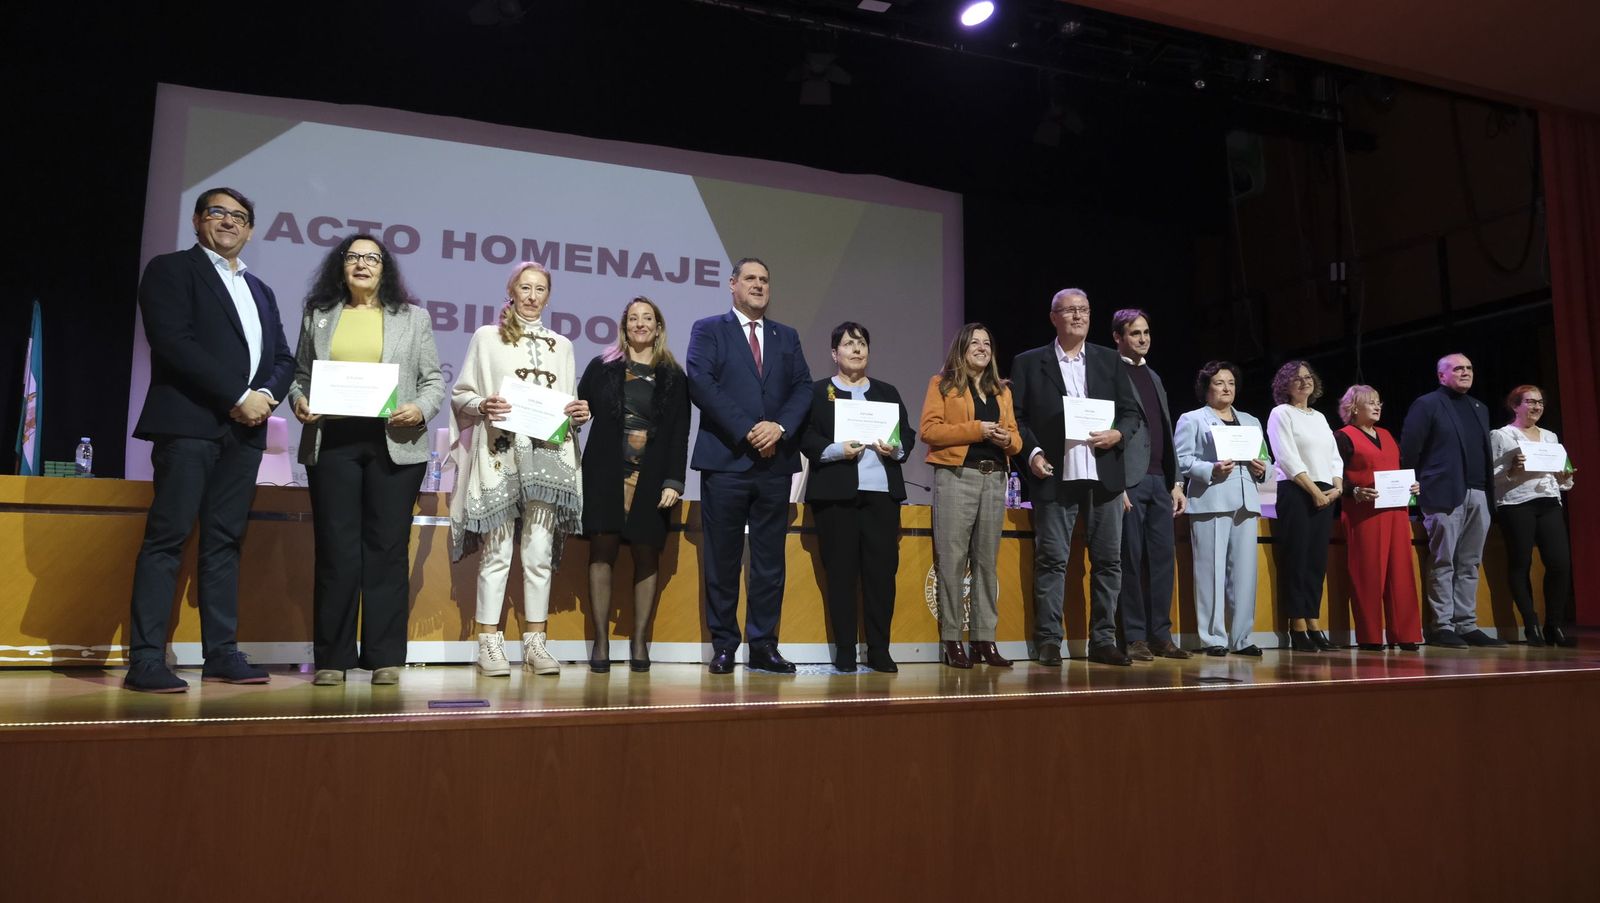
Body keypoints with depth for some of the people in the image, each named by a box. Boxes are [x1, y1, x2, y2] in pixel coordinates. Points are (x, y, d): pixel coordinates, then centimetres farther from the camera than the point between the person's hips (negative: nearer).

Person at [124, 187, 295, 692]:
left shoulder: (261, 291, 24)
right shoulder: (171, 270, 5)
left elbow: (282, 358, 18)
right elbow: (174, 342, -10)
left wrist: (266, 395, -4)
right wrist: (239, 396, -14)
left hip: (245, 428, 6)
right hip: (189, 422, -6)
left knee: (225, 541, 5)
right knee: (168, 537, -8)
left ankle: (221, 653, 7)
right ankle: (145, 660, -8)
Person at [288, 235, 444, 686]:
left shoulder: (412, 318, 12)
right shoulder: (317, 315, 16)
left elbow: (434, 378, 8)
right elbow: (299, 373, 16)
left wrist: (421, 409, -11)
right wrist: (298, 399, -4)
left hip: (394, 443, -1)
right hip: (331, 443, 1)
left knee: (388, 548, 0)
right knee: (335, 550, 0)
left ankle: (385, 657, 6)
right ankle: (332, 658, 7)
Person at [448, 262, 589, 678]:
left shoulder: (562, 346, 19)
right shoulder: (487, 337, 10)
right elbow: (459, 394, 7)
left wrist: (579, 414, -2)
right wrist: (483, 405, -13)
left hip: (547, 457, 2)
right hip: (500, 455, -2)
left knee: (539, 551, -1)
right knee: (497, 551, -4)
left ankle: (535, 640, 6)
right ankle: (489, 642, 2)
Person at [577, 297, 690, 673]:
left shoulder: (674, 377, 9)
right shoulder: (602, 368, 11)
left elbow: (679, 434, 3)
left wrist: (673, 482, -5)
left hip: (651, 479, 0)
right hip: (607, 474, 0)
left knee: (646, 554, 1)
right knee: (602, 550, -3)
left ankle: (639, 641, 7)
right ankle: (601, 641, 2)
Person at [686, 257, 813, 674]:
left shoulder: (787, 337, 18)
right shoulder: (708, 330, 6)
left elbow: (803, 388, 8)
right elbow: (701, 384, -8)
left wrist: (780, 426, -11)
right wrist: (747, 430, -14)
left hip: (775, 462, 4)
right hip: (726, 460, -3)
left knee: (770, 558, 5)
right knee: (723, 558, 2)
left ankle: (764, 644, 12)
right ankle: (724, 644, 11)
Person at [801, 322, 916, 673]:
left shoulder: (887, 392, 21)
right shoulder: (817, 392, 10)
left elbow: (908, 434, 16)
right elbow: (806, 438, -1)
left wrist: (896, 449, -5)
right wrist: (837, 450, -16)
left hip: (882, 492, 3)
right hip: (836, 494, -3)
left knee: (882, 571, -1)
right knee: (841, 573, -2)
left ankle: (879, 651, 7)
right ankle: (845, 652, 5)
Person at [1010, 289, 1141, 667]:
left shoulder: (1109, 360, 14)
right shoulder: (1029, 363, 6)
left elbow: (1132, 410, 13)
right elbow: (1016, 416, 3)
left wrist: (1119, 433, -7)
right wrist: (1032, 452, -11)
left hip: (1103, 475, 3)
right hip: (1054, 476, -3)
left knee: (1108, 559, 5)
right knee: (1051, 560, -1)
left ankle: (1103, 639, 14)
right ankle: (1048, 641, 5)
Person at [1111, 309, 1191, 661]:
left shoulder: (1153, 377, 21)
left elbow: (1166, 433, 21)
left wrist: (1176, 482, 14)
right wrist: (1115, 484, -16)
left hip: (1160, 480, 7)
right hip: (1129, 481, -7)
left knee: (1162, 558, 6)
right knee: (1131, 560, -3)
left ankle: (1160, 635, 13)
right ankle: (1135, 637, 3)